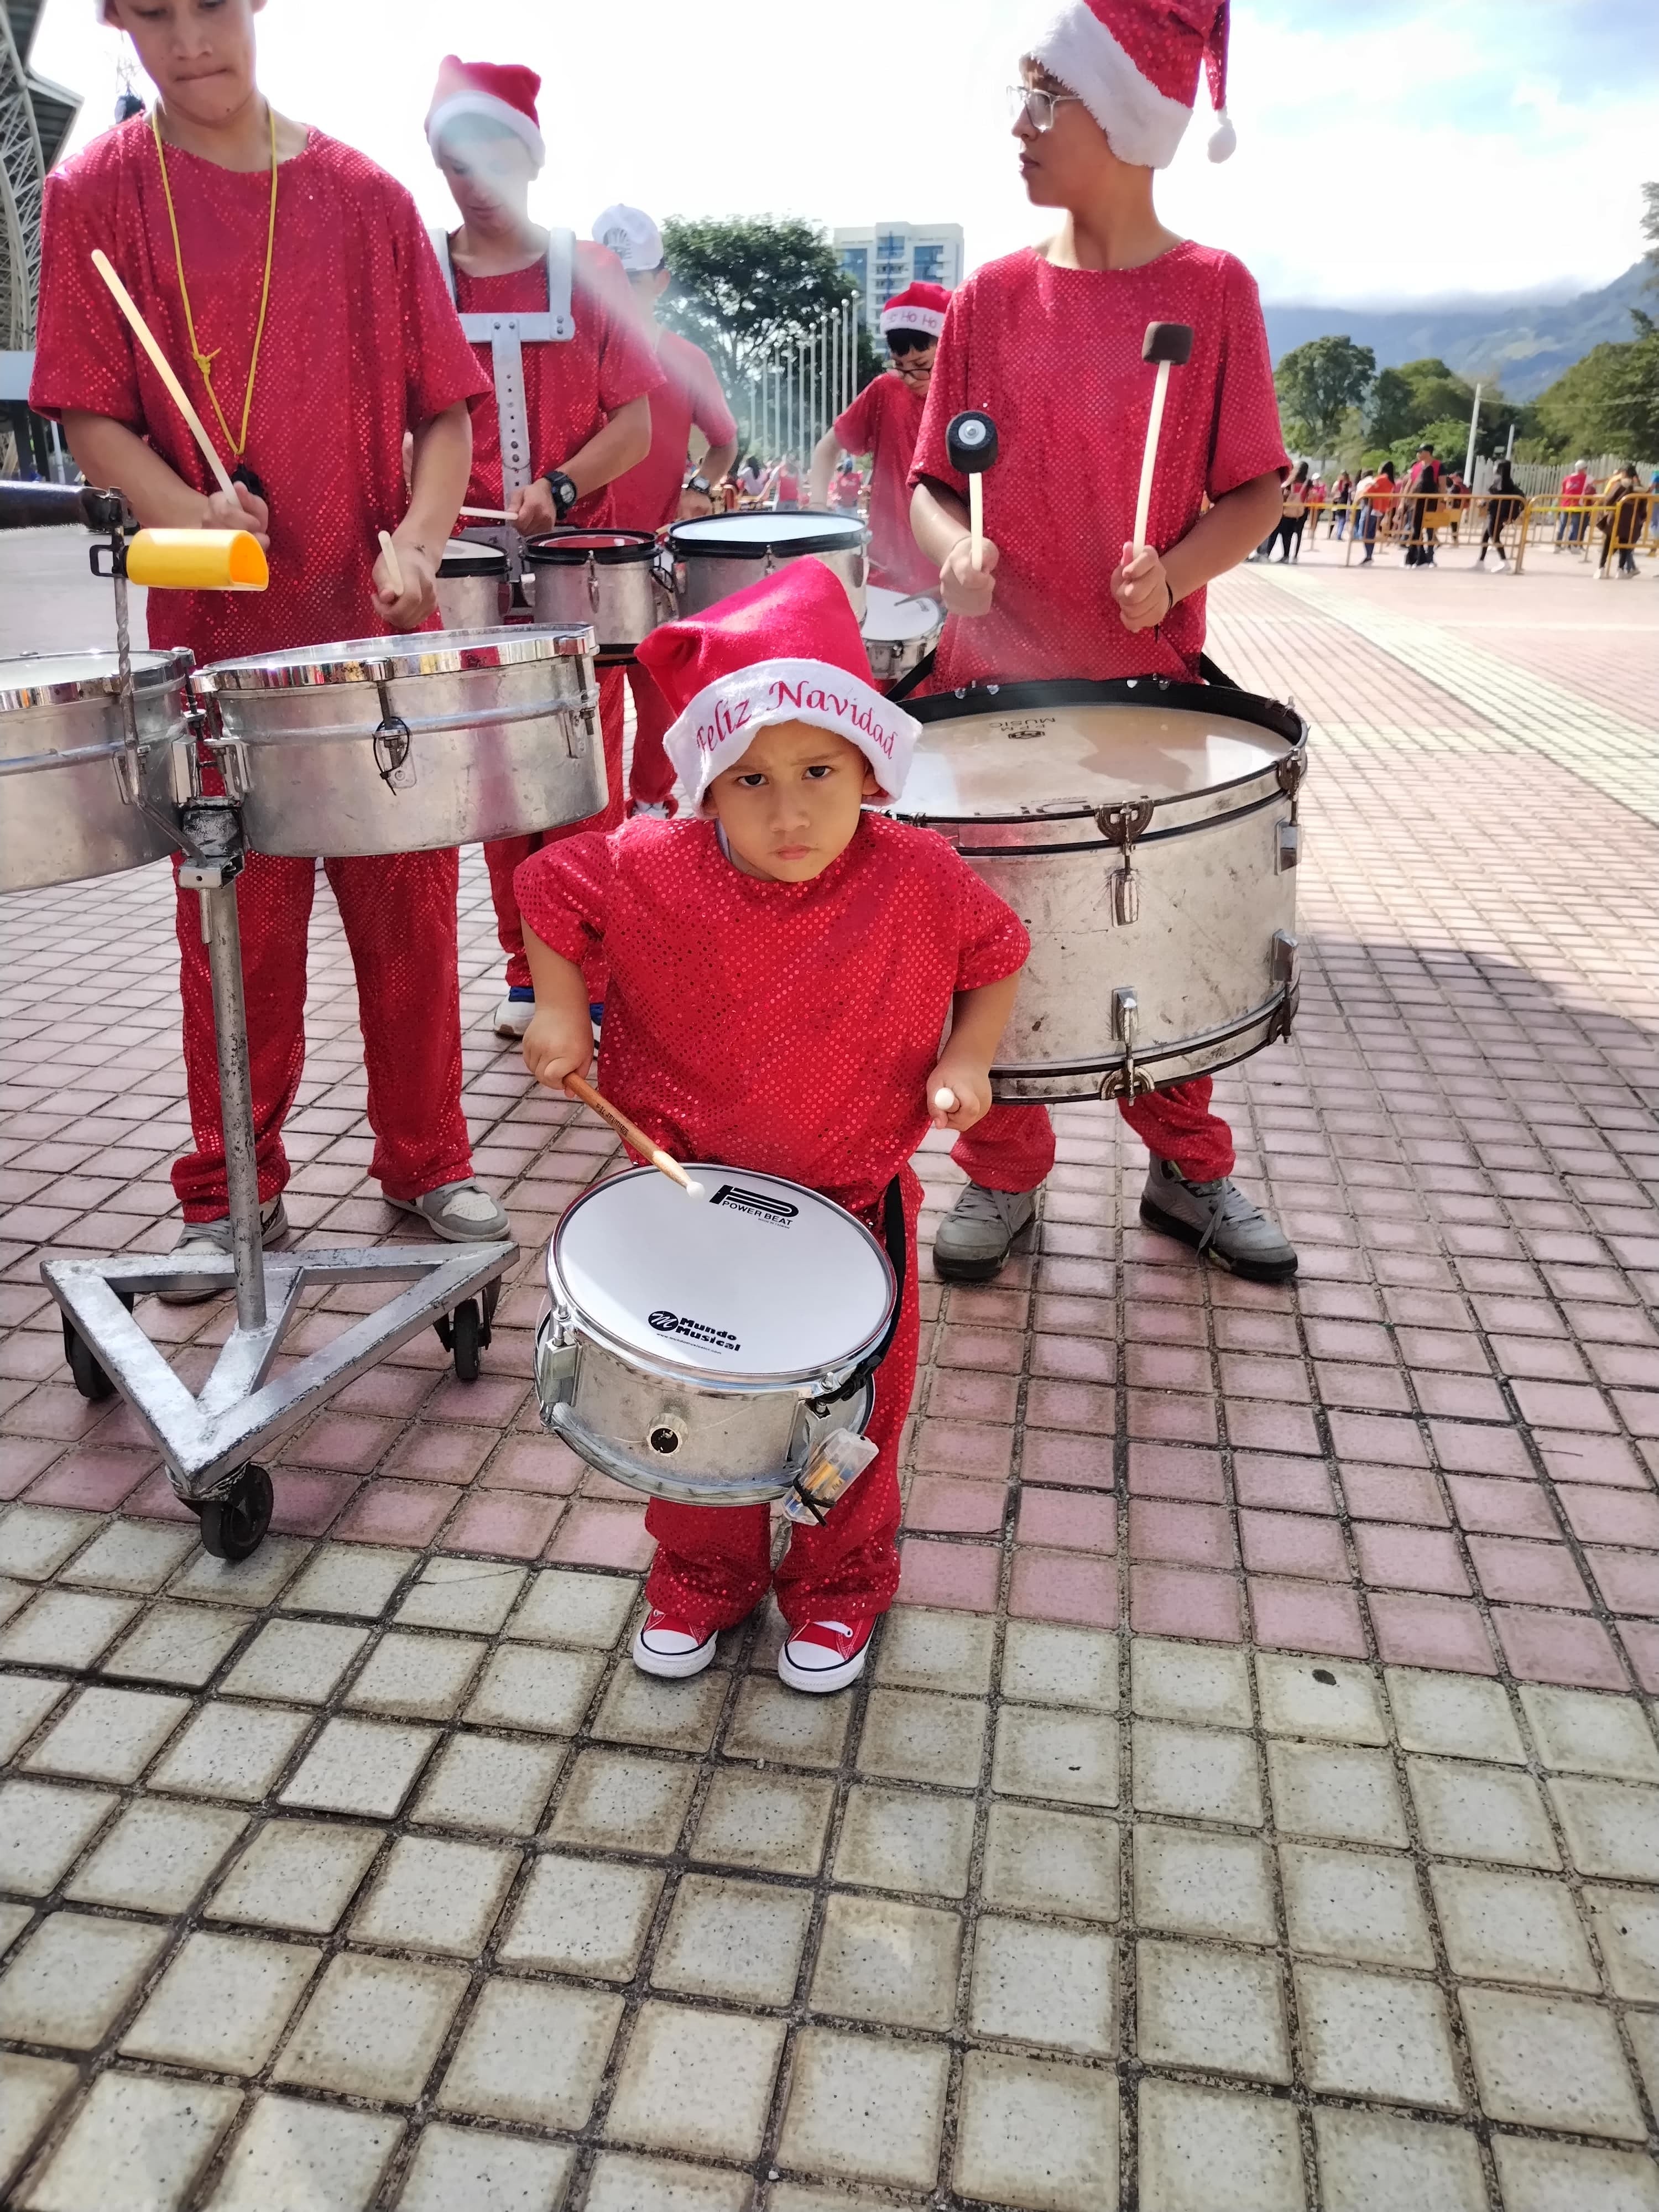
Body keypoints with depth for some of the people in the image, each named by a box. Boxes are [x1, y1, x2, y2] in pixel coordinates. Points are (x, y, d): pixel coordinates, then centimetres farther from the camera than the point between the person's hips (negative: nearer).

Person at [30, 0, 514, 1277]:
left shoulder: (365, 195, 6)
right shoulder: (97, 194, 4)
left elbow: (444, 405, 5)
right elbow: (91, 416, 0)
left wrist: (418, 539, -13)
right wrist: (189, 511, -20)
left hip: (381, 624, 1)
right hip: (217, 633, -1)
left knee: (409, 906, 6)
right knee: (239, 924, 5)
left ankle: (428, 1160, 23)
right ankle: (232, 1195, 22)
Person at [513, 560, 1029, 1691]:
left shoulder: (919, 880, -17)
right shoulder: (650, 873, -17)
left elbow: (996, 956, 1)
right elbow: (550, 888, 2)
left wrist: (967, 1057, -13)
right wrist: (559, 1010, -8)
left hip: (852, 1208, 0)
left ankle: (841, 1584, 42)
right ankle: (702, 1574, 44)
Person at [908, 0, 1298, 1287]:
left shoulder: (1214, 290, -1)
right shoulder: (996, 295, 4)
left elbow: (1254, 492, 1)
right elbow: (933, 478, 9)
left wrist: (1173, 570, -18)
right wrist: (955, 548, -13)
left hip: (1151, 679, -1)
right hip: (998, 675, 2)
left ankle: (1189, 1171, 26)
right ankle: (1004, 1175, 22)